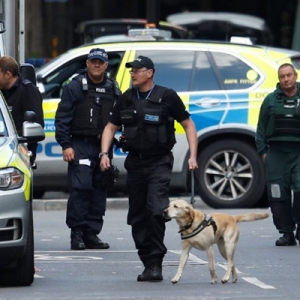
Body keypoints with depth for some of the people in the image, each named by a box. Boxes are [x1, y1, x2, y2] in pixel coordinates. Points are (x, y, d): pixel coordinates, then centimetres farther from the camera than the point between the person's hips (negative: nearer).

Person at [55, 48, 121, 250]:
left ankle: (92, 234, 10)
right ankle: (77, 233, -10)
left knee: (100, 192, 4)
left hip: (104, 147, 5)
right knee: (81, 187, -13)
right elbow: (62, 118, -3)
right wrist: (66, 145, -10)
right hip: (80, 146, -5)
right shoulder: (75, 87, 0)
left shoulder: (113, 90, 14)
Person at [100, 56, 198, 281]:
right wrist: (104, 153, 1)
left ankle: (155, 264, -14)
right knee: (137, 216, 6)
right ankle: (148, 263, 16)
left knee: (156, 209, -18)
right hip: (135, 161, 5)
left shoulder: (167, 97, -3)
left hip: (159, 162, -5)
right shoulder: (127, 99, 10)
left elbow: (188, 124, 3)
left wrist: (193, 156, -6)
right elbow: (111, 127, 16)